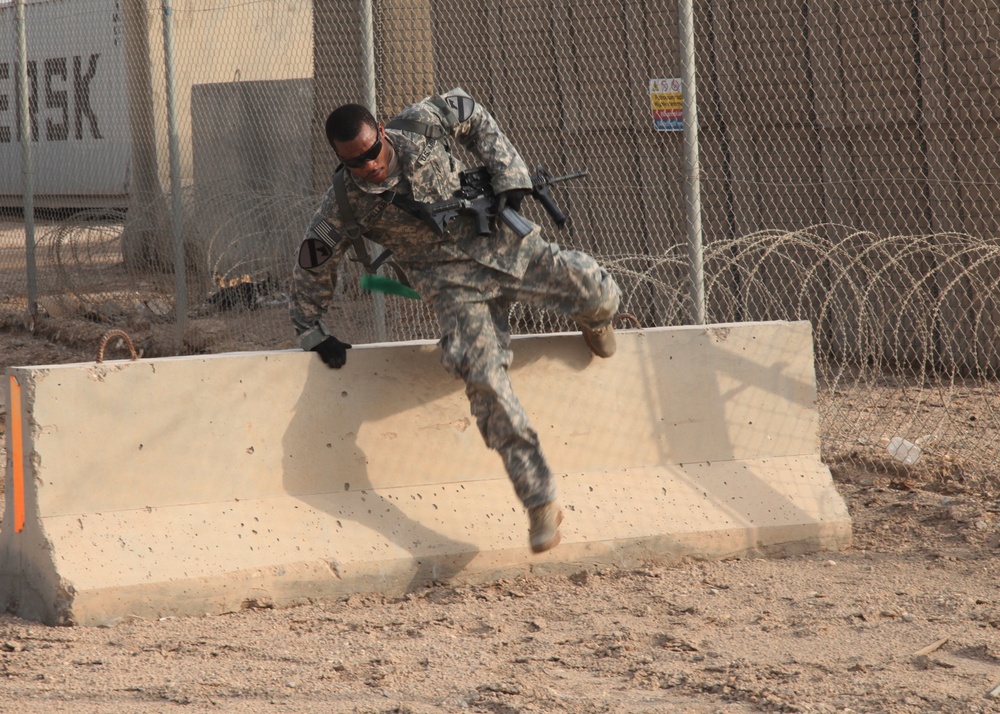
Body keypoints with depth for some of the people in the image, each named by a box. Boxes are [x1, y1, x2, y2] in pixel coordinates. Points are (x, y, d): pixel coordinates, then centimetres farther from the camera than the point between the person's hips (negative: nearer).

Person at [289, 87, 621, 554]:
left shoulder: (421, 126, -9)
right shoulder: (345, 205, -10)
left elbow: (473, 116, 10)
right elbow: (312, 266, 4)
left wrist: (507, 175, 0)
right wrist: (313, 333, 7)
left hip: (506, 242, 2)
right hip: (454, 284, -2)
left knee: (599, 295, -13)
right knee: (483, 377, -24)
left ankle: (593, 321, 32)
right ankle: (540, 502, -21)